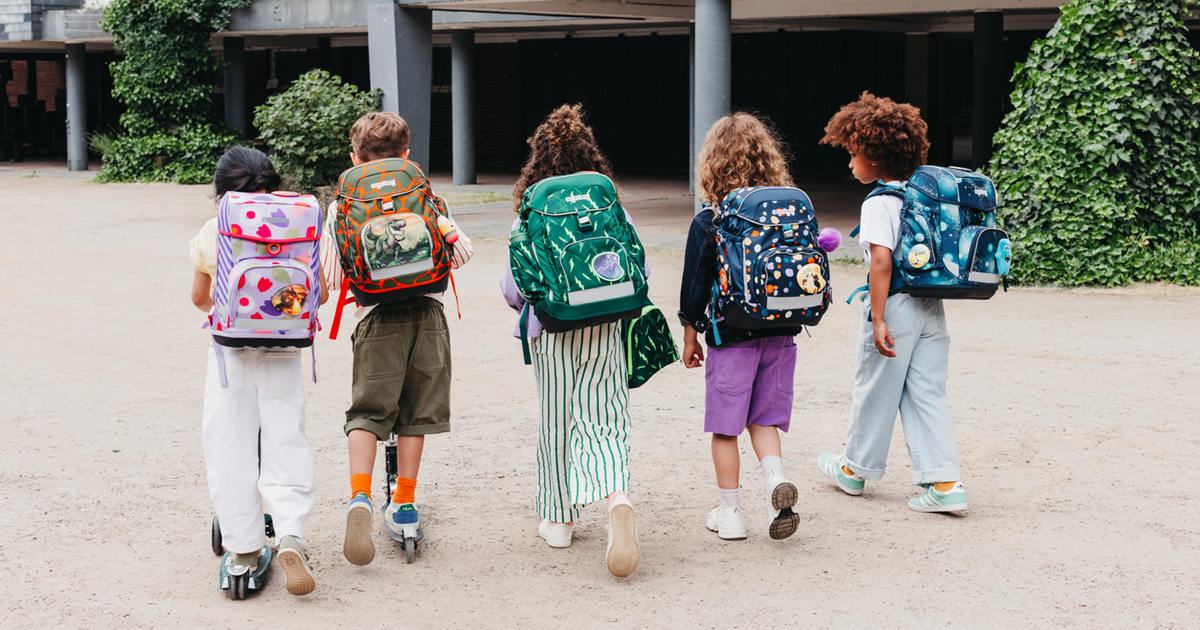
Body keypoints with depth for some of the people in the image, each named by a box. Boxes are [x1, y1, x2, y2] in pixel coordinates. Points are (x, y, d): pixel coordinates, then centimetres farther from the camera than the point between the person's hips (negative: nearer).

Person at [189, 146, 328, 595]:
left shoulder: (209, 234, 1)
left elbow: (200, 297, 11)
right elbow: (319, 292, 1)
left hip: (229, 353, 0)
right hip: (281, 354, 0)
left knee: (230, 452, 7)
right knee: (286, 444, 3)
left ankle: (244, 549, 9)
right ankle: (290, 536, -16)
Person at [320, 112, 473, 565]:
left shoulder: (342, 205, 4)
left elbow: (330, 276, 1)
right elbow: (462, 251, 9)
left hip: (376, 316, -1)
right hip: (427, 311, 2)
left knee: (367, 411, 2)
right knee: (415, 411, 12)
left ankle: (361, 496, -18)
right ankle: (404, 503, 18)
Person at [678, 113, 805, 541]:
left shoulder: (708, 221, -10)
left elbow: (695, 282, -5)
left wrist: (690, 334, 6)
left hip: (731, 336, -4)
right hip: (780, 333, 4)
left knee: (725, 426, 7)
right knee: (764, 418, 16)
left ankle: (729, 513, 13)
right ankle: (776, 481, -8)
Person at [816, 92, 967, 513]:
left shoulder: (879, 203, -14)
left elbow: (882, 260, -23)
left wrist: (878, 318, -23)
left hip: (895, 305, -7)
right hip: (931, 306, 7)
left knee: (876, 390, 10)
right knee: (927, 394, 8)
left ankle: (855, 469, 29)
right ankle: (944, 482, 2)